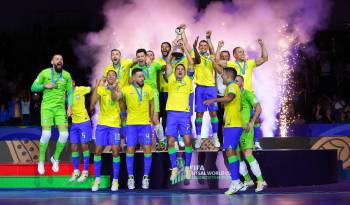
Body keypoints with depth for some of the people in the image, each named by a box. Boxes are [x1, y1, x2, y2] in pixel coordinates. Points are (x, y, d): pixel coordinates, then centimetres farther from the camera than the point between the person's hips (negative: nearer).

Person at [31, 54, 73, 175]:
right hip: (47, 107, -3)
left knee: (64, 134, -8)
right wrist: (44, 85, -14)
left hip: (60, 108, 3)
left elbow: (70, 92, 10)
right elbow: (33, 88, 3)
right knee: (46, 134, -15)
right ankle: (41, 161, 6)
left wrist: (69, 106, -1)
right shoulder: (45, 73, -3)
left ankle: (55, 158, 18)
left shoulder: (66, 75, 4)